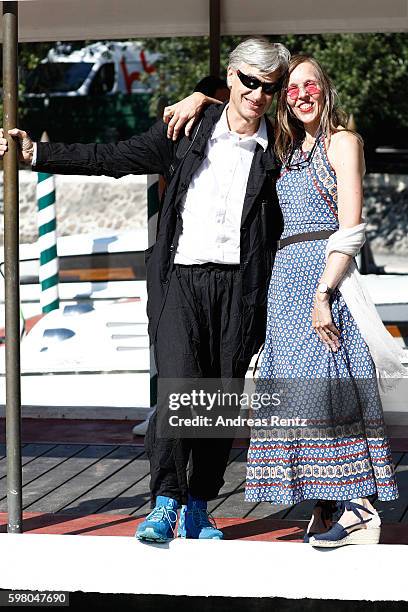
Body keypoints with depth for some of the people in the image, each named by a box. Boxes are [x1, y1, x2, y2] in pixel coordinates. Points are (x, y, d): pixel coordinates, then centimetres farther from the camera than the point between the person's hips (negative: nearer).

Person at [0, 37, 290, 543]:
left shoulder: (279, 150, 6)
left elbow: (282, 229, 12)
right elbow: (113, 159, 7)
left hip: (241, 286, 1)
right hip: (181, 276, -1)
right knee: (178, 386, -16)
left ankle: (197, 509, 15)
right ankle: (165, 503, -12)